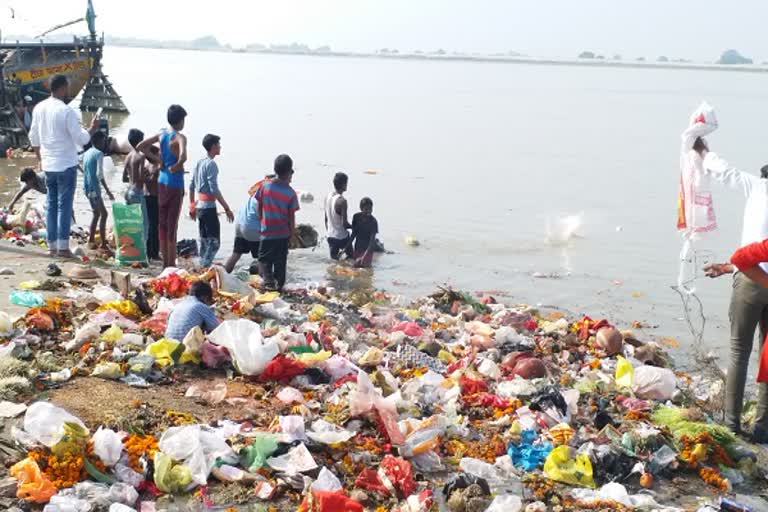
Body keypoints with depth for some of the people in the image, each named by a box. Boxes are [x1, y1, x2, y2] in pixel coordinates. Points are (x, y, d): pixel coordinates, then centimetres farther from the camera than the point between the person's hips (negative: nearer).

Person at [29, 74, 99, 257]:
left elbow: (33, 137, 12)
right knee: (64, 206, -2)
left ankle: (52, 245, 15)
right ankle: (63, 246, -2)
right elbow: (81, 139, -15)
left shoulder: (39, 108, 4)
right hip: (66, 165, -6)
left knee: (51, 205, 12)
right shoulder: (67, 111, -17)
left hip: (48, 165, 6)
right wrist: (93, 129, 3)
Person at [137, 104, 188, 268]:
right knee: (172, 224, -1)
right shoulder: (179, 137, -16)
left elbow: (141, 146, 11)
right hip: (175, 183, -7)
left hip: (162, 182, 7)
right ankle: (171, 264, 4)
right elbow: (183, 157, -34)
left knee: (162, 222, 12)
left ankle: (165, 262, 19)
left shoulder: (161, 134, 5)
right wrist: (175, 167, -16)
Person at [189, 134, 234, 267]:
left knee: (204, 240, 15)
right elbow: (214, 189, -20)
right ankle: (205, 267, -12)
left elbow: (191, 186, 17)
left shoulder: (199, 163, 12)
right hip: (209, 206, -9)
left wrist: (192, 206, 25)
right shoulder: (211, 164, -14)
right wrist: (227, 208, -19)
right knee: (214, 241, -7)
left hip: (199, 206, 9)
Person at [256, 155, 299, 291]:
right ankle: (279, 285, 17)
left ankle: (268, 281, -8)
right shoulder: (291, 193, -13)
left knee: (264, 259, 11)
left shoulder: (264, 187, -9)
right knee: (280, 261, 13)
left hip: (267, 232, 0)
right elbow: (291, 217, -8)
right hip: (283, 233, 0)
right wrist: (292, 232, 6)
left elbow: (259, 209, 1)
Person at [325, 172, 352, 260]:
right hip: (341, 236, -6)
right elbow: (344, 223, -22)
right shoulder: (342, 201, -22)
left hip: (330, 236, 6)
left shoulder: (328, 197, 0)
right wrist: (353, 227, -3)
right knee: (351, 258, 14)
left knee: (334, 259, 15)